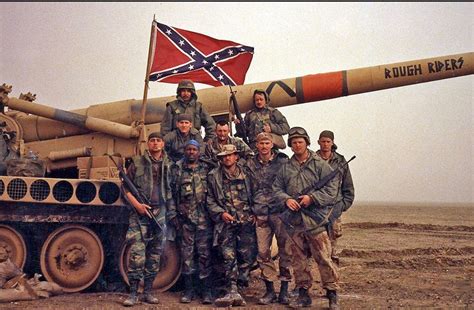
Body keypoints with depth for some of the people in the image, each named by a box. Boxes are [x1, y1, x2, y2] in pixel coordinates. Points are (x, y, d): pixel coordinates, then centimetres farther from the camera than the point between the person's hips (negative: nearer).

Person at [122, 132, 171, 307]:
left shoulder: (169, 166, 10)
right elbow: (126, 187, 3)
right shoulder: (137, 163, 4)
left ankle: (148, 292, 17)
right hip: (140, 213, -3)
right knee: (137, 252, -11)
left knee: (155, 254, 8)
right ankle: (133, 293, -4)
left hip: (161, 214, 3)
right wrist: (137, 204, -10)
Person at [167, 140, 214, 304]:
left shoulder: (207, 169, 8)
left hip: (204, 218, 0)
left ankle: (206, 290, 9)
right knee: (187, 254, 5)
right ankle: (188, 289, 15)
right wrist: (172, 215, -4)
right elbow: (170, 193, 3)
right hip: (185, 218, 0)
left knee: (204, 253, 2)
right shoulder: (176, 169, 5)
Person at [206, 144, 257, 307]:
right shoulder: (213, 176, 6)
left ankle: (233, 290, 16)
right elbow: (210, 200, 6)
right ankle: (233, 292, -3)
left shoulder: (245, 174, 10)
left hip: (246, 221, 2)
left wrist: (254, 214, 3)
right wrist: (221, 213, -8)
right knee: (229, 257, -7)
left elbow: (253, 195, 15)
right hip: (226, 222, -2)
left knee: (248, 256, 1)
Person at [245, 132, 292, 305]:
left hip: (280, 212, -2)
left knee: (285, 250, 0)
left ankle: (284, 290, 10)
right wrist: (252, 212, 10)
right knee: (263, 252, 2)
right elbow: (249, 189, 14)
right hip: (261, 214, 2)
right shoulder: (250, 165, 10)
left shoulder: (283, 161, 3)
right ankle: (270, 290, 13)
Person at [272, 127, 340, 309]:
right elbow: (277, 189, 11)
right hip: (293, 220, 4)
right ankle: (303, 294, 22)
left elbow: (331, 189, -5)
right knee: (298, 260, 11)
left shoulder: (320, 165, 0)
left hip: (316, 220, -4)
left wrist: (312, 198, -16)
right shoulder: (285, 168, 12)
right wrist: (286, 199, -8)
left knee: (324, 258, -3)